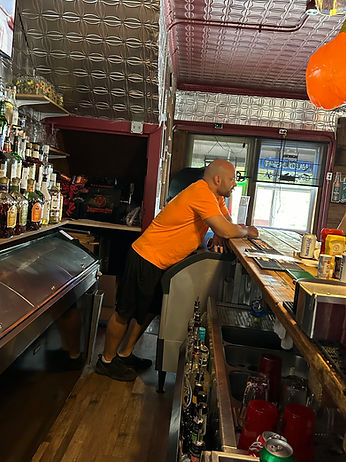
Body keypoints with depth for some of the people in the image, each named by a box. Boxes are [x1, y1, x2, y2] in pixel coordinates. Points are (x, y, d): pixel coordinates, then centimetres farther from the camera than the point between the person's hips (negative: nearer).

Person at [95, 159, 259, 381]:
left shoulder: (214, 195, 6)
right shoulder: (201, 193, -24)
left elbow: (226, 220, 16)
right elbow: (227, 231, -27)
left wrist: (219, 235, -6)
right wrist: (247, 231, -6)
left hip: (161, 263, 10)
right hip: (147, 259, -10)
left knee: (149, 311, 20)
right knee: (125, 312, 6)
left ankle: (125, 354, 36)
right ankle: (107, 360, 24)